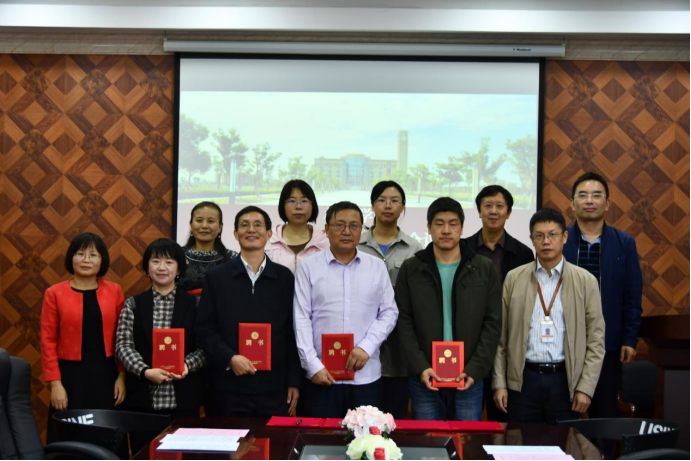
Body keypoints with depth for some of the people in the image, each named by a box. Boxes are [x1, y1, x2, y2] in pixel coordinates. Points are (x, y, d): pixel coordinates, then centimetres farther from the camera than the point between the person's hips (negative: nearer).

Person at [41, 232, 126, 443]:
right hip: (70, 375, -1)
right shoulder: (55, 293, -2)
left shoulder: (114, 291, 3)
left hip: (106, 375, 2)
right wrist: (55, 383, -8)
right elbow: (48, 342, -3)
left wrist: (122, 376, 0)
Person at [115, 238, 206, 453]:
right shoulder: (133, 304, 6)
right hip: (142, 398, 1)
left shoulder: (194, 304, 4)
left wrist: (186, 366, -18)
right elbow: (123, 345, -2)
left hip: (183, 399, 0)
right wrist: (145, 372, -17)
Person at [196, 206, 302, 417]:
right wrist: (229, 358, -12)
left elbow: (293, 332, 6)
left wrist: (294, 381, 3)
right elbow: (205, 328, 3)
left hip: (275, 389, 0)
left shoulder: (284, 278, 6)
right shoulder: (216, 277, 5)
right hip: (231, 388, 0)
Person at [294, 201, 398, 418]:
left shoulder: (377, 266, 7)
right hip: (321, 376, -1)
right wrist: (313, 365, -8)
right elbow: (301, 319, -1)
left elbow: (389, 312, 6)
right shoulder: (309, 266, 2)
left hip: (366, 376, 2)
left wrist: (367, 347, -9)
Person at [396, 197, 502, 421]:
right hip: (424, 379, 0)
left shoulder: (485, 269, 4)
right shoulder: (411, 269, 4)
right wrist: (420, 367, -11)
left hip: (469, 378, 0)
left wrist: (475, 369, -10)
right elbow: (404, 323, 0)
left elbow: (493, 324, 0)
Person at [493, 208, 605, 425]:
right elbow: (500, 337, 4)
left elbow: (596, 340, 1)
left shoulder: (585, 281, 1)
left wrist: (585, 388, -5)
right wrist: (499, 383, 0)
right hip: (523, 380, 1)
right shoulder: (514, 279, 3)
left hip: (565, 380, 0)